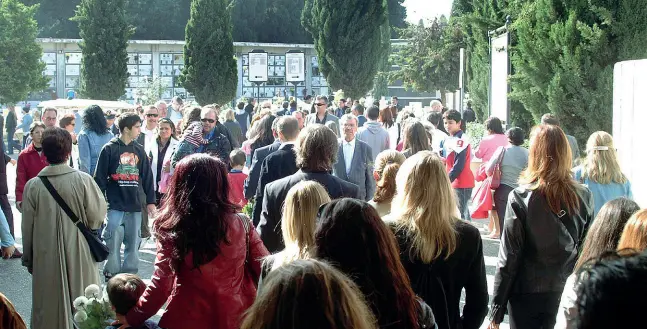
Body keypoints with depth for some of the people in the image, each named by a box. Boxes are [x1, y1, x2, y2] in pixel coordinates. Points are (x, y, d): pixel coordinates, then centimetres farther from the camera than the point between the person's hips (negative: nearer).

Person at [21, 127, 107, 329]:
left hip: (46, 257, 1)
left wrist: (27, 257, 13)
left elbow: (27, 226, 0)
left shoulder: (33, 186, -8)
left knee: (48, 307, 11)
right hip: (79, 256, -1)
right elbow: (97, 217, -8)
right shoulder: (83, 180, -12)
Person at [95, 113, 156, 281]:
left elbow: (147, 177, 13)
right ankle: (111, 276, 8)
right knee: (113, 242, -2)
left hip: (135, 205, 4)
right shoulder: (109, 149, -2)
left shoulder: (139, 150, 11)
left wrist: (150, 201, 10)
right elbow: (100, 177, -3)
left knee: (133, 242, 7)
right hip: (115, 205, -4)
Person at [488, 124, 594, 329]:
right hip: (569, 297, 3)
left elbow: (508, 258, -11)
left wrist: (496, 311, -3)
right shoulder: (584, 198, -4)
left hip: (528, 297, -3)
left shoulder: (520, 198, -13)